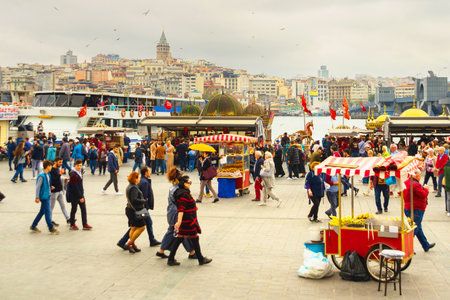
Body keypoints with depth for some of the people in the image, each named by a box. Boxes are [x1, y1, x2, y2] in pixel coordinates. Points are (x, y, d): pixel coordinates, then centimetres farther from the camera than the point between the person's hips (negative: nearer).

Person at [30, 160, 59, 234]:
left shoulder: (48, 175, 9)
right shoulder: (41, 176, -18)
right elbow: (38, 187, -18)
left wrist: (50, 187, 6)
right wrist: (37, 197, -18)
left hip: (47, 196, 9)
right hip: (44, 197, -9)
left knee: (42, 211, 15)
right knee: (47, 212, -2)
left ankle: (33, 226, 26)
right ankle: (51, 228, 5)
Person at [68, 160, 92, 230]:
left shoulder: (79, 173, 8)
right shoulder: (73, 174, -19)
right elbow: (75, 187, -21)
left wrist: (82, 195, 14)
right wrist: (80, 197, -20)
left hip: (80, 194, 8)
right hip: (74, 196, -8)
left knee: (83, 209, 5)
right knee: (74, 209, 6)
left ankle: (85, 225, 8)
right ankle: (72, 225, 20)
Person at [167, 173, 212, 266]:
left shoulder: (180, 192, 10)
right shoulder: (184, 195, -21)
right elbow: (181, 209, -29)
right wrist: (179, 221, -34)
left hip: (185, 221, 10)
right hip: (188, 221, -10)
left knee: (179, 239, 11)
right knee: (195, 239, 4)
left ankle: (171, 259, 12)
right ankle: (201, 259, 18)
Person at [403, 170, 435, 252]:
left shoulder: (406, 182, 7)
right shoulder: (416, 184, -22)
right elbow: (423, 195, -20)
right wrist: (426, 189, 0)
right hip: (416, 210, -10)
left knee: (418, 228, 21)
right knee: (415, 229, -2)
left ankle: (426, 246, 36)